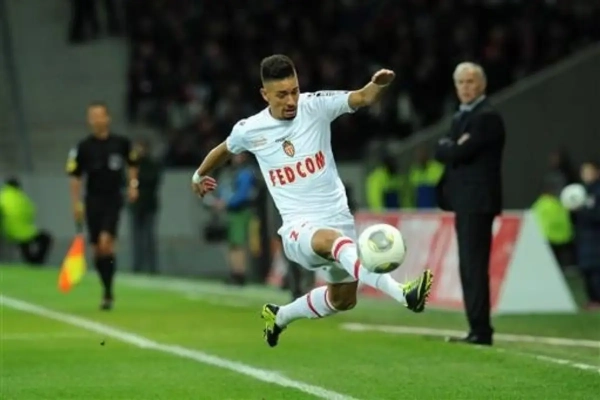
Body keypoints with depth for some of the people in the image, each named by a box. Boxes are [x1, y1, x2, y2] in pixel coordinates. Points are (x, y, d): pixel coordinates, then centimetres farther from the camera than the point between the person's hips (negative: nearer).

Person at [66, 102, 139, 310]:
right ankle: (107, 290, 22)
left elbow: (132, 164, 17)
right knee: (98, 249, 5)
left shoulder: (121, 143, 0)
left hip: (113, 199, -2)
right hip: (93, 200, 2)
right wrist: (76, 203, -5)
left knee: (106, 242, -18)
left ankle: (108, 293, -14)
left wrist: (133, 184, 3)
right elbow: (75, 176, 1)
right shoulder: (83, 147, -2)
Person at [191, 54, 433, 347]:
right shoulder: (249, 130, -3)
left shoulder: (315, 106, -6)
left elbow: (363, 98, -22)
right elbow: (225, 149, 20)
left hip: (338, 218, 4)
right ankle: (403, 293, -60)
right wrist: (199, 175, 38)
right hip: (299, 228, -4)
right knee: (333, 240, -39)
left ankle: (279, 317, 43)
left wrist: (378, 84, -45)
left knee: (343, 300, 16)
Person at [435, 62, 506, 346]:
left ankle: (481, 330, -13)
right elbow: (442, 153, 14)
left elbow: (460, 152, -19)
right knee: (469, 267, 9)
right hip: (464, 201, 10)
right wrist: (452, 147, -5)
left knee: (475, 266, -12)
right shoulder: (460, 117, 21)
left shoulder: (487, 117, -10)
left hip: (478, 202, -10)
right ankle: (478, 329, 12)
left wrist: (448, 147, 0)